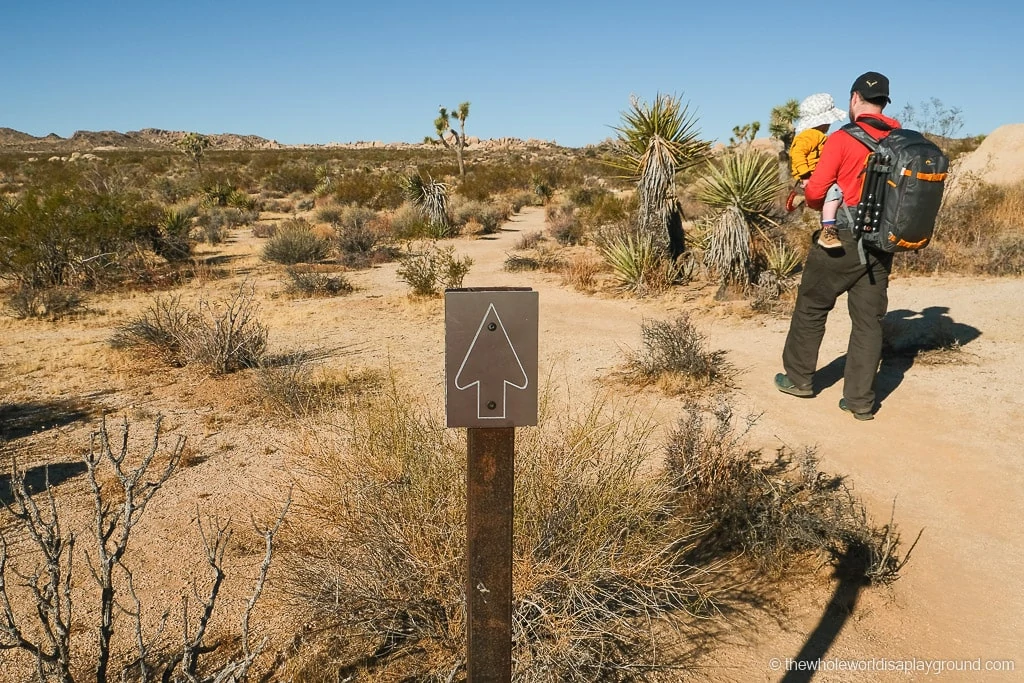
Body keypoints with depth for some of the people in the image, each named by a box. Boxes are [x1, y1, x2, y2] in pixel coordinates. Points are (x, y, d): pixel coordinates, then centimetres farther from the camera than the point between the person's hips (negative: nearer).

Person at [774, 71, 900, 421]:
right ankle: (861, 400, 12)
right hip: (881, 244, 5)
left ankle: (799, 378, 25)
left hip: (842, 241, -5)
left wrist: (812, 198, 8)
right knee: (869, 320, 8)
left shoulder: (842, 139, -12)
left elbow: (815, 192, -13)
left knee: (811, 307, 13)